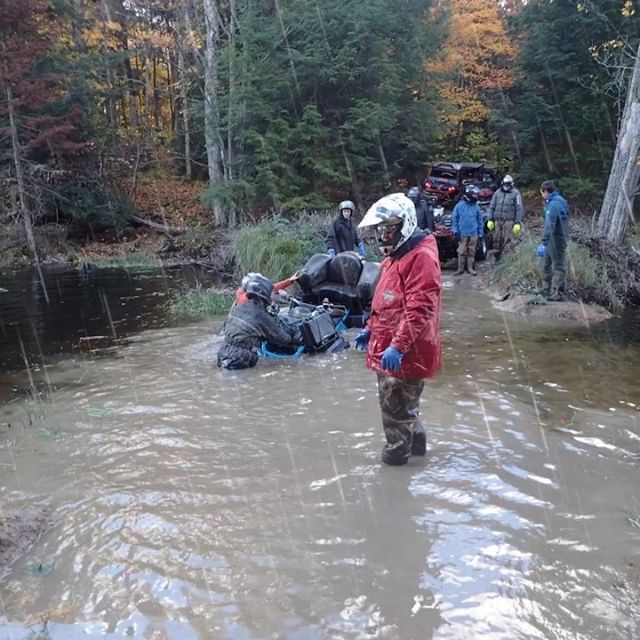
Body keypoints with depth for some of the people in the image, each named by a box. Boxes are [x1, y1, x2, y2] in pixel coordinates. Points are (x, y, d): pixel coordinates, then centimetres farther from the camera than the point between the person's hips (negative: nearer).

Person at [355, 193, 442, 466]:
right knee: (402, 403, 23)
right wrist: (370, 329, 21)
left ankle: (397, 450, 23)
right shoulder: (396, 255, 15)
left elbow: (420, 309, -27)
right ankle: (414, 440, 40)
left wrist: (398, 345, -31)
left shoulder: (421, 257, -19)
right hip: (387, 347, 10)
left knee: (395, 405, 5)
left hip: (404, 353, -10)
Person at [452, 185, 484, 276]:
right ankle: (460, 268, 7)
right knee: (461, 252, 0)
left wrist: (480, 233, 8)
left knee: (471, 252, 6)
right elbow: (454, 218, 0)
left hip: (473, 234, 2)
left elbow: (480, 220, 10)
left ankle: (470, 268, 15)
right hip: (463, 233, -2)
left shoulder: (476, 207, 6)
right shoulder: (459, 205, -1)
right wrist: (456, 231, -5)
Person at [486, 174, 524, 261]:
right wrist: (490, 220, 5)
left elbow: (519, 209, -2)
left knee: (507, 239, -9)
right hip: (497, 220, 4)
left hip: (509, 221, -4)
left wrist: (518, 223, -8)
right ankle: (496, 257, 12)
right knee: (497, 239, 3)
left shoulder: (515, 193, 0)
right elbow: (491, 206, 14)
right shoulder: (497, 193, 12)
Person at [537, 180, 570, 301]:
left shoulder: (554, 204, -20)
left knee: (558, 266, -4)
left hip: (556, 240, -10)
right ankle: (547, 289, 27)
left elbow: (550, 226, -28)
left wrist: (543, 243, -32)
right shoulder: (556, 201, 12)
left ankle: (558, 293, 0)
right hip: (553, 239, 10)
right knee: (547, 265, 17)